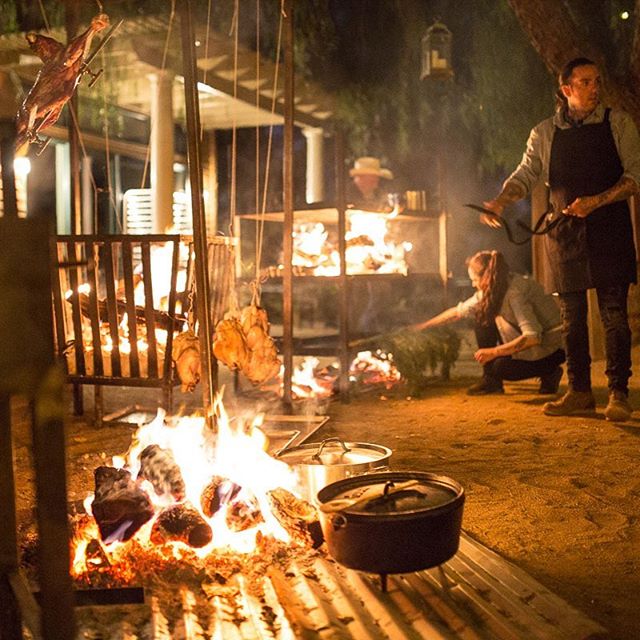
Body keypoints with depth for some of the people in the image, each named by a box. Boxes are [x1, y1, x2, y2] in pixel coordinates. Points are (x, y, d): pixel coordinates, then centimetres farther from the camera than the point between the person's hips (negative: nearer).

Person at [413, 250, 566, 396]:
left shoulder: (515, 292, -29)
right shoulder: (488, 291, -2)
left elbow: (533, 337, -35)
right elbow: (459, 311, 9)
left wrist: (493, 352, -32)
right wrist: (423, 325, 12)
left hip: (552, 347, -8)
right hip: (527, 340, 8)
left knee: (502, 368, -25)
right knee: (483, 318, -5)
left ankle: (549, 373, 2)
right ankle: (490, 381, 3)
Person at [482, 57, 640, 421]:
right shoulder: (545, 133, 10)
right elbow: (526, 175, 2)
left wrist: (595, 202, -17)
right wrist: (499, 203, -18)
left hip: (609, 231, -2)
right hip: (565, 232, 2)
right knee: (572, 317, 5)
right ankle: (579, 392, 15)